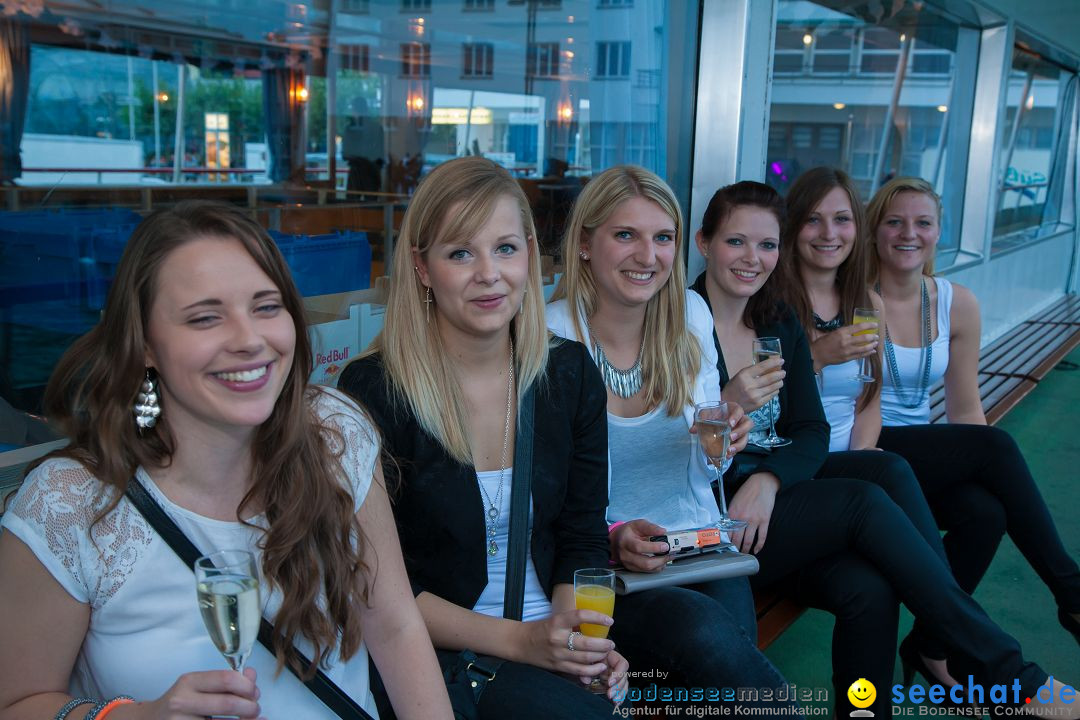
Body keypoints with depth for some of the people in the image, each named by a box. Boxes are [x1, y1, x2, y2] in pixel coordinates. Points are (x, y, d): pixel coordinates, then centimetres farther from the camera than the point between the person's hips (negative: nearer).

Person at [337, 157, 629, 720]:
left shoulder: (571, 374, 2)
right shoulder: (371, 391, -13)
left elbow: (582, 537, 6)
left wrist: (575, 626, -14)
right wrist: (515, 639, -20)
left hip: (551, 632, 5)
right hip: (432, 653, -5)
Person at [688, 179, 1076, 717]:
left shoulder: (782, 325, 12)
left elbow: (812, 432, 6)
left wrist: (769, 478, -14)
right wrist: (726, 407, -26)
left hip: (773, 499, 5)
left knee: (869, 589, -24)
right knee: (863, 501, -23)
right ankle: (1008, 673, -13)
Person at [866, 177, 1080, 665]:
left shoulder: (957, 304, 8)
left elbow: (965, 411, 9)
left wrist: (986, 471, -3)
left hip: (923, 455, 5)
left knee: (985, 512, -27)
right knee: (995, 445, -22)